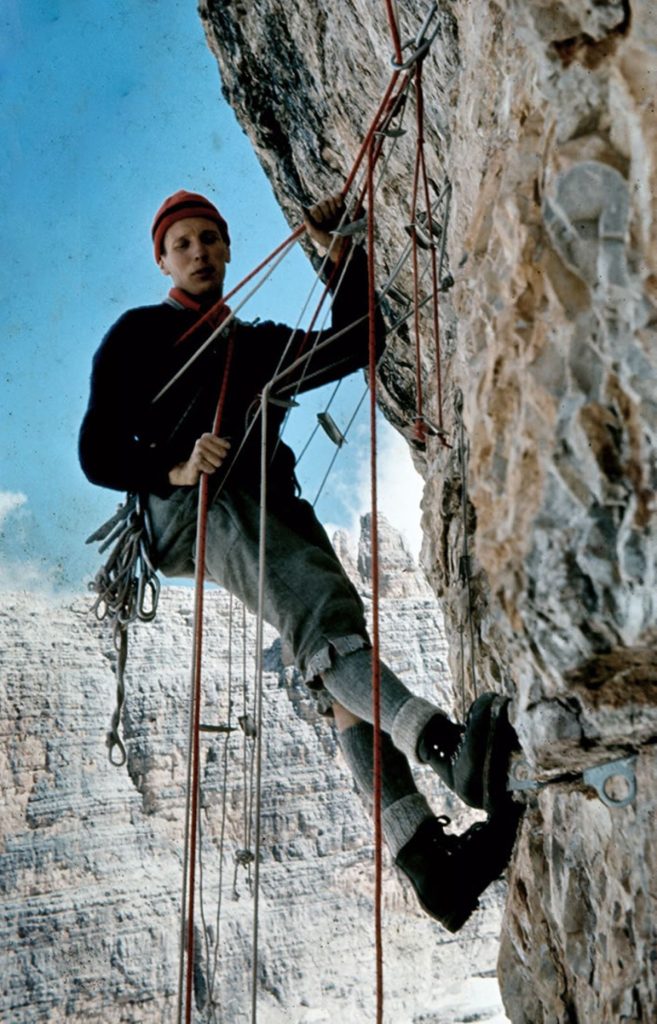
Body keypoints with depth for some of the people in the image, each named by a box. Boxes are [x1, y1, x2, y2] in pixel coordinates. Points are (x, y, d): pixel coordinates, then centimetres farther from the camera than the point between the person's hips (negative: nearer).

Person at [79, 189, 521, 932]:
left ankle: (425, 858, -31)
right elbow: (98, 452, 6)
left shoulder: (258, 345, 35)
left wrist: (342, 256, 13)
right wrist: (175, 469, -14)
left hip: (272, 506, 4)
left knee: (338, 651, -20)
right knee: (320, 608, -33)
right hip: (187, 507, -4)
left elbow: (356, 346, 23)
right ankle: (446, 745, -51)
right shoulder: (139, 335, 19)